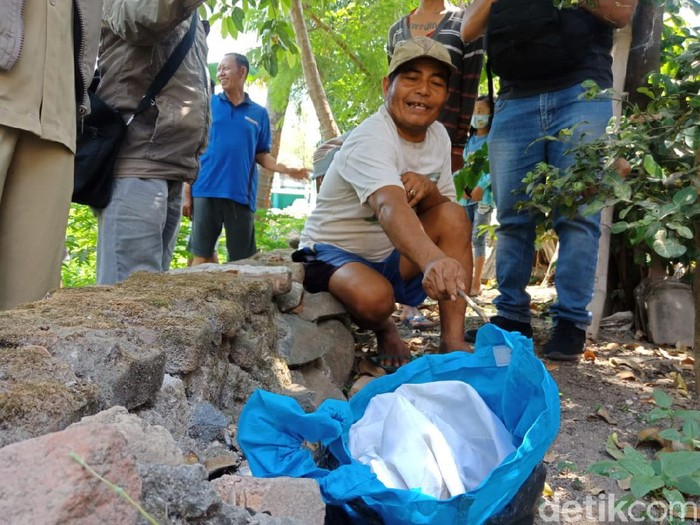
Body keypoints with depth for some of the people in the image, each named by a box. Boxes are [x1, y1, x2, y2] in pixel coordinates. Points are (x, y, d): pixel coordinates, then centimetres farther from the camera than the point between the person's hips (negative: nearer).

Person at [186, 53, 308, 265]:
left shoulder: (259, 113, 13)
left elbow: (261, 155, 13)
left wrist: (287, 169, -6)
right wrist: (186, 192, 1)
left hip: (241, 195, 1)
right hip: (206, 190, -1)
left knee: (242, 259, 4)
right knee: (201, 255, 0)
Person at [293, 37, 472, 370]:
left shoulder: (438, 135, 0)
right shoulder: (370, 140, -25)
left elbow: (446, 209, 2)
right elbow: (390, 207, -45)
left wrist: (428, 190, -23)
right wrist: (432, 259, -65)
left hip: (391, 257, 7)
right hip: (334, 252, -6)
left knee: (454, 215, -17)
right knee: (374, 298, -37)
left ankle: (453, 341, -16)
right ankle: (384, 331, 2)